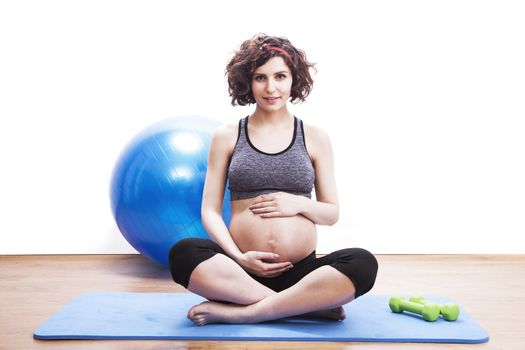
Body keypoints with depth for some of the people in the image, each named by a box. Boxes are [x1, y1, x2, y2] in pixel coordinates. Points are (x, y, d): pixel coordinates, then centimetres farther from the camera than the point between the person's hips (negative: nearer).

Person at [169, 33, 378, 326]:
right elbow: (211, 210, 4)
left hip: (301, 270, 1)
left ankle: (239, 312, -25)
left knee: (363, 264, -28)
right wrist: (238, 257, -13)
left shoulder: (315, 138, 8)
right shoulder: (226, 137, 7)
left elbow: (332, 213, 12)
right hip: (243, 269, 0)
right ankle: (308, 304, -24)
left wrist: (299, 204, -9)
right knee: (183, 254, -30)